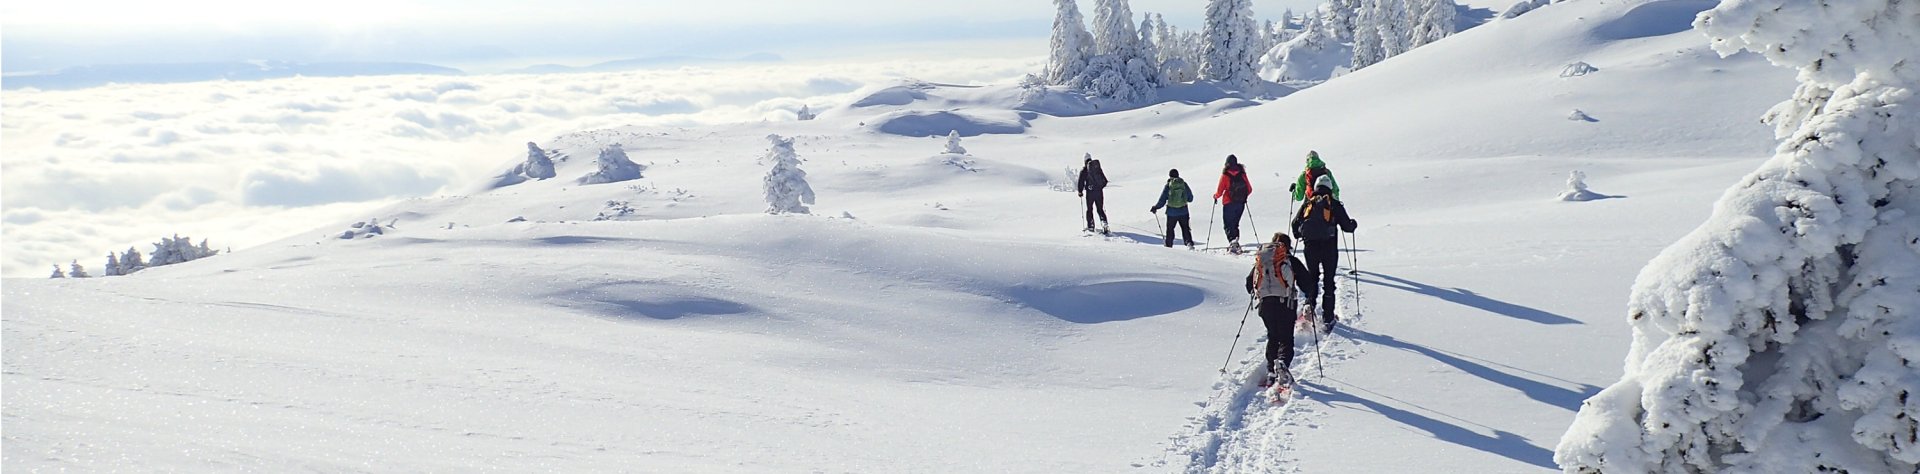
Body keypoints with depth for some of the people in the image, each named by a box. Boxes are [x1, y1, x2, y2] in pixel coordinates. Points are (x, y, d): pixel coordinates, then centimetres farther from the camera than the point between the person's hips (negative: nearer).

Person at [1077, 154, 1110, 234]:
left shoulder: (1084, 169, -3)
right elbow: (1105, 180, 14)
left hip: (1090, 192, -3)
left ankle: (1090, 226, 5)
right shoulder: (1098, 168, 9)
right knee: (1100, 209, 10)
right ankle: (1104, 223, -9)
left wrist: (1080, 191, 7)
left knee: (1089, 209, 9)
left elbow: (1081, 181, -5)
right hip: (1099, 191, 3)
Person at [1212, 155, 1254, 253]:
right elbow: (1249, 190, 5)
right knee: (1235, 224, 20)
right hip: (1241, 204, 4)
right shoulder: (1242, 174, 0)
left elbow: (1219, 192, -10)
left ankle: (1232, 242, -22)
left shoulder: (1225, 175, -11)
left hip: (1229, 204, -4)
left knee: (1229, 225, -1)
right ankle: (1235, 243, 20)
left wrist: (1215, 196, 12)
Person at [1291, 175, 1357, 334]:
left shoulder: (1308, 203, 8)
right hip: (1329, 246, -2)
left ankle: (1309, 303, 2)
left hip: (1310, 247, 2)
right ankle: (1327, 318, 3)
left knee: (1312, 276, 22)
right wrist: (1353, 224, 22)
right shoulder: (1334, 204, 2)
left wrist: (1300, 235, 26)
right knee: (1328, 281, 5)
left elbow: (1295, 224, 6)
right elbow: (1346, 225, 0)